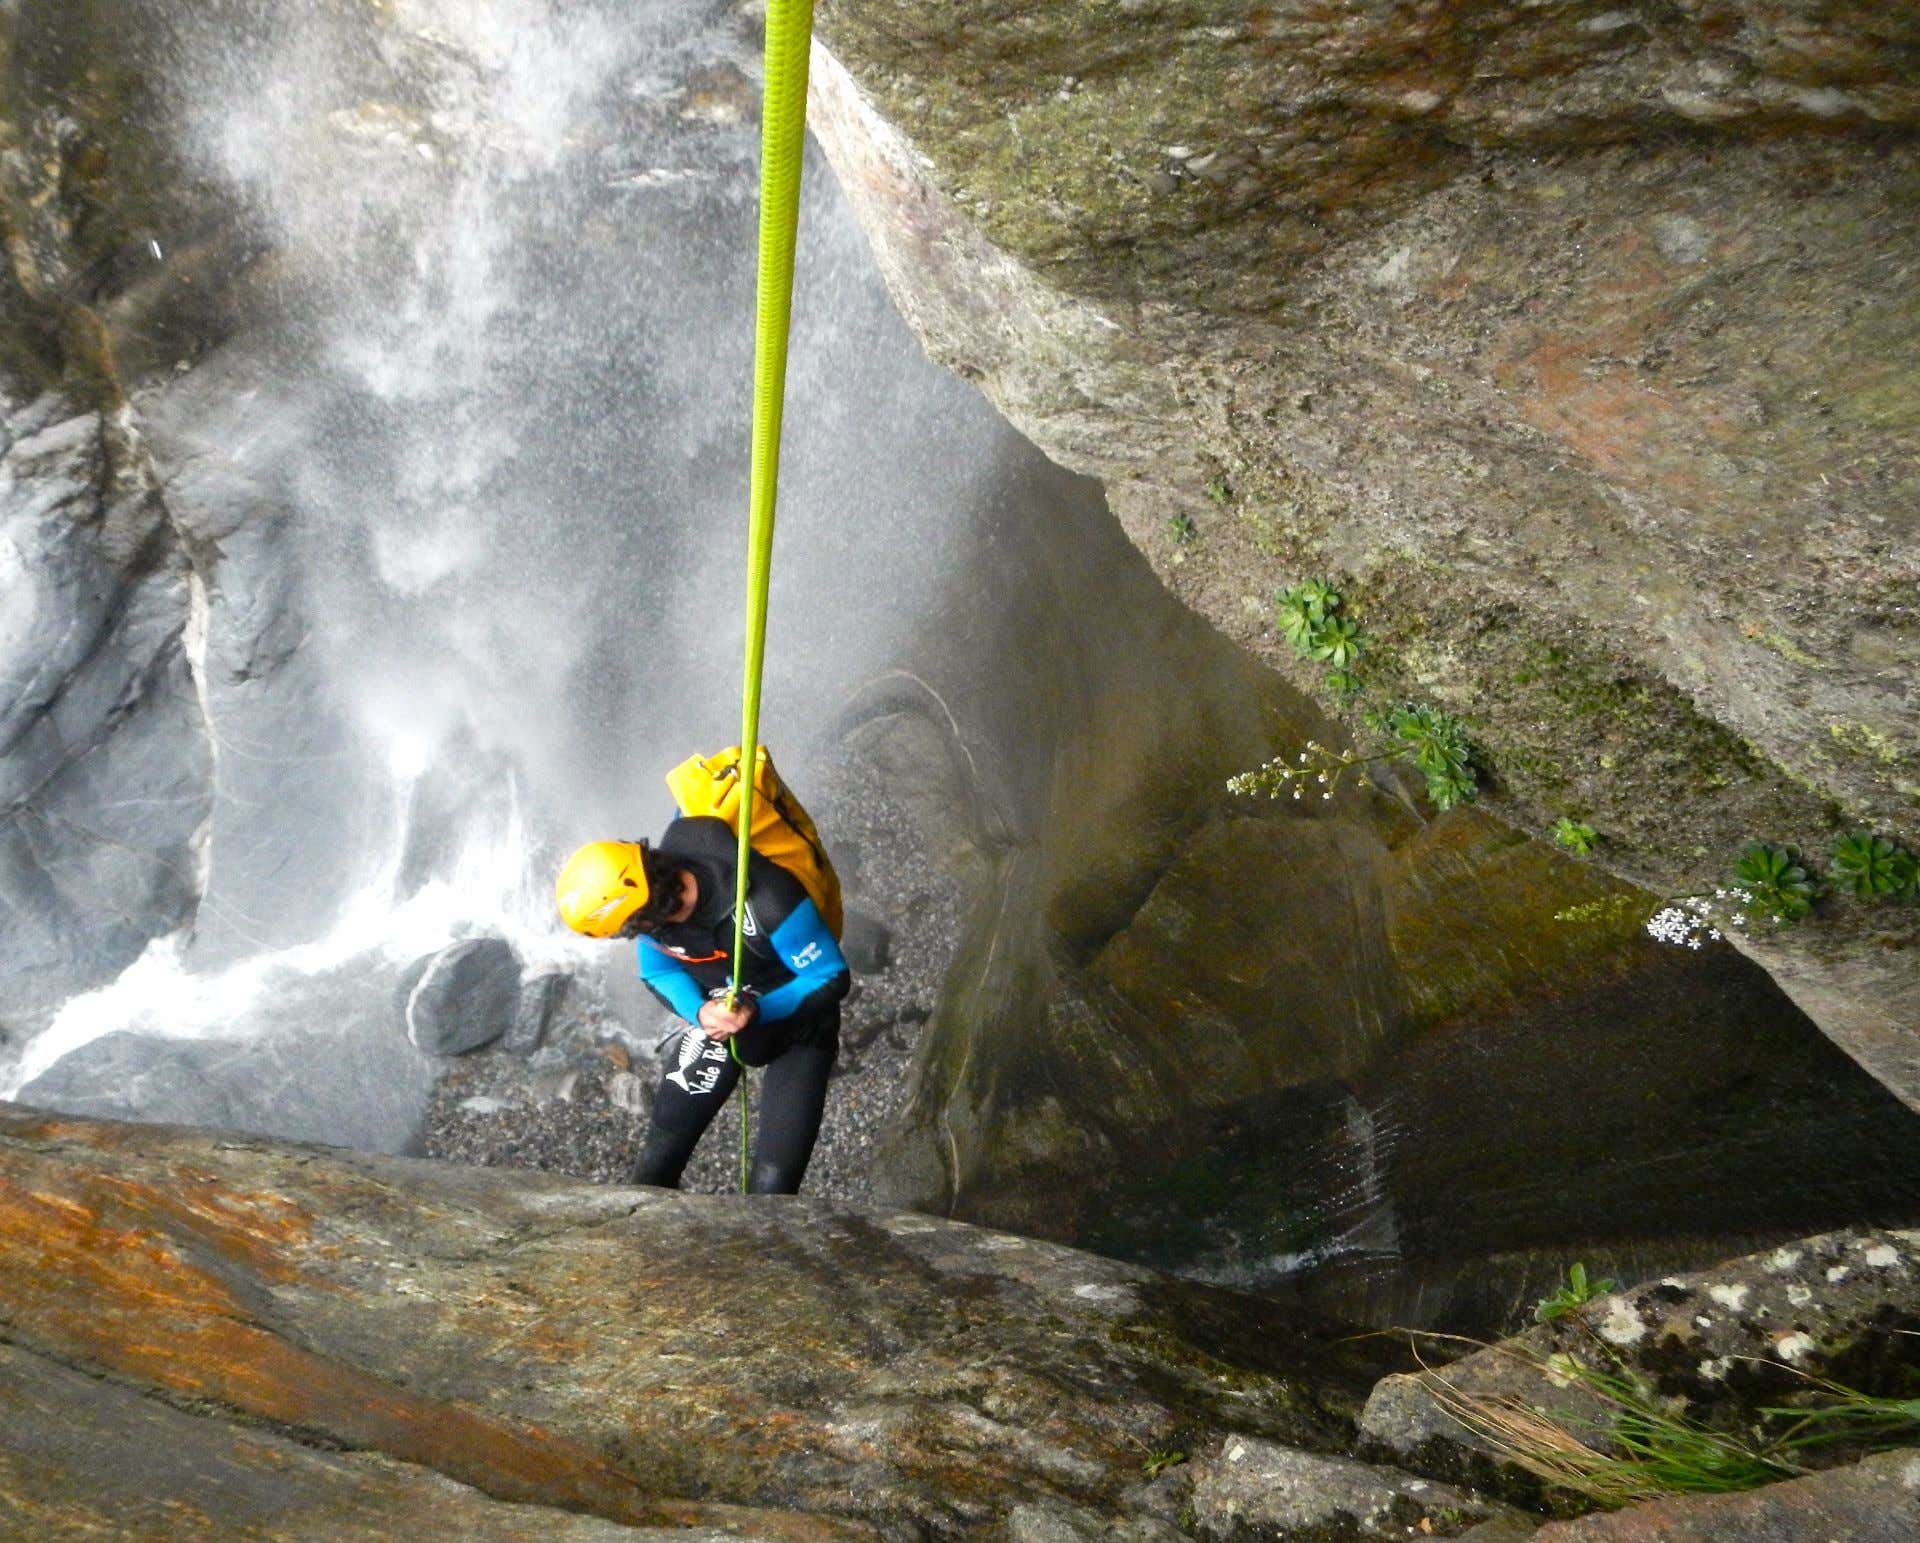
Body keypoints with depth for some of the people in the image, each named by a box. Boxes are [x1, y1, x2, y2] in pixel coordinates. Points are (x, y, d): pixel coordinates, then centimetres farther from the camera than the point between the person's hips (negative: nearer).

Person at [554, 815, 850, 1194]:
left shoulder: (766, 902, -39)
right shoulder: (648, 899, -23)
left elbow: (832, 978, -26)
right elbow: (660, 972, -5)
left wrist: (758, 1010, -40)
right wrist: (699, 1012, -26)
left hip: (796, 1026, -4)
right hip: (719, 1017, 4)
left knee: (772, 1188, -9)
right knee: (658, 1163, 7)